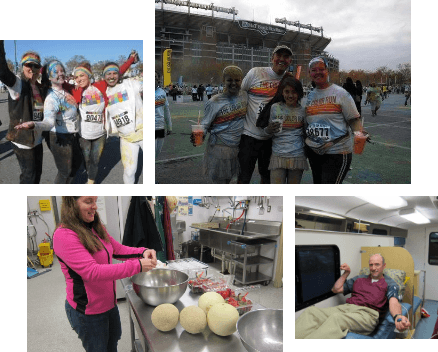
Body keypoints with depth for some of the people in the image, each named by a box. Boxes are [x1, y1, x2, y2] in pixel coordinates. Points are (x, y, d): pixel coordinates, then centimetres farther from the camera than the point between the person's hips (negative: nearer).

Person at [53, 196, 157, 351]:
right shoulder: (64, 235, -26)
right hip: (88, 311, -8)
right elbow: (92, 272, -32)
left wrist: (143, 252, -14)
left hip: (109, 303, 8)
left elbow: (118, 249, 6)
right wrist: (137, 266, -34)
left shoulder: (96, 228, 2)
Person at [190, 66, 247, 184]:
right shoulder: (215, 102, -8)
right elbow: (205, 124, -6)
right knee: (219, 181, 0)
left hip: (238, 147, 4)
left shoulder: (245, 96, 4)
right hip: (219, 147, -4)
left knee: (227, 179, 15)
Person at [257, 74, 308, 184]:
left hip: (297, 157, 2)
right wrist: (270, 129, -15)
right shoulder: (275, 107, 2)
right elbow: (266, 131, 7)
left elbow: (306, 133, 15)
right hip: (278, 156, -1)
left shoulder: (302, 110, 5)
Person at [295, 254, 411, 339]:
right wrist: (346, 274, 24)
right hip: (346, 308, 5)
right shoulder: (359, 279, 31)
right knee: (311, 311, -26)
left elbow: (393, 302, -6)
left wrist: (397, 316, -29)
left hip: (367, 313, -5)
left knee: (336, 318, -40)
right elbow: (336, 289, 32)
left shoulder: (389, 284, 17)